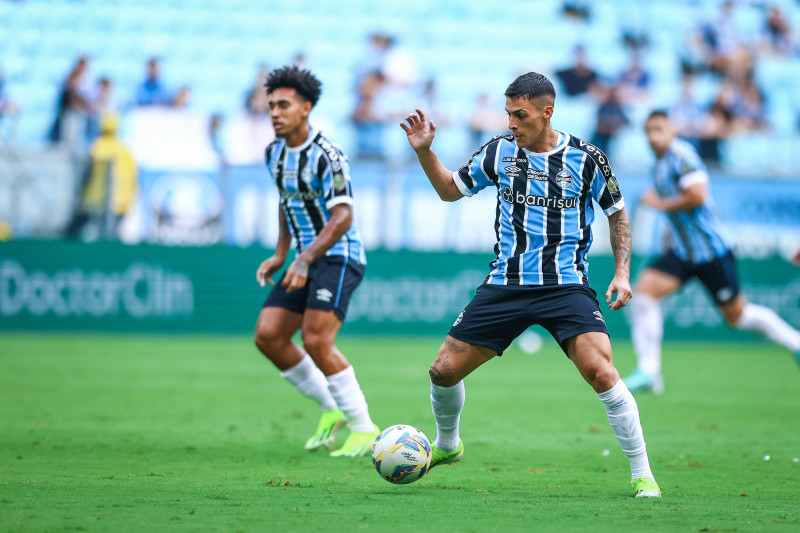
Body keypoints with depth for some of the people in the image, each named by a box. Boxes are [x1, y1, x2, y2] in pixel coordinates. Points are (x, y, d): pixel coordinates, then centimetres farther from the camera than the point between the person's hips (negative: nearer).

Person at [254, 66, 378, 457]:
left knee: (316, 341, -20)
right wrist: (280, 255, 17)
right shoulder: (275, 153, 9)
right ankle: (331, 410, 12)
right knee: (267, 336, -2)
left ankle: (364, 428, -8)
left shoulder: (326, 156, -17)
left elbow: (342, 218, -21)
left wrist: (305, 260, -28)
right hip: (305, 259, 9)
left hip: (338, 257, -8)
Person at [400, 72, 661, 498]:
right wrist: (424, 152, 1)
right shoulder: (499, 152, 2)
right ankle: (446, 446, 33)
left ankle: (642, 475, -12)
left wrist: (622, 273, -3)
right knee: (444, 370, 2)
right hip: (505, 284, 3)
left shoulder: (585, 159, -5)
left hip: (566, 285, -3)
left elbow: (617, 214, 8)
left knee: (601, 372, -23)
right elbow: (450, 190, 17)